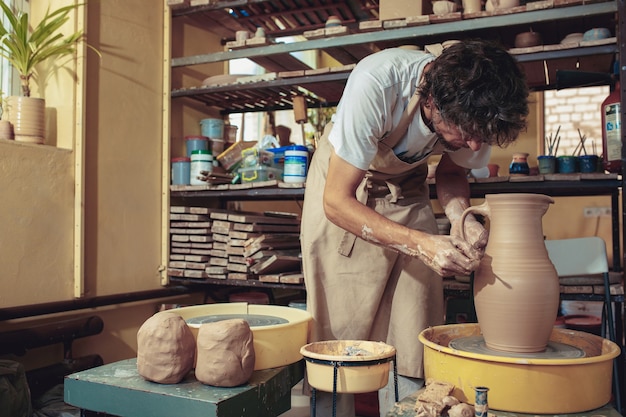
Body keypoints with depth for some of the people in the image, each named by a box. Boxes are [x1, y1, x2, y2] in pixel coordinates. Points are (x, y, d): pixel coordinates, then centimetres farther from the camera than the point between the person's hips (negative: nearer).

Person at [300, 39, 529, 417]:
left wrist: (462, 218, -21)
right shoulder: (375, 84, -35)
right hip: (344, 191, -3)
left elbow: (452, 172, 1)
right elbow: (336, 202, -30)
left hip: (406, 192, 4)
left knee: (411, 341, -2)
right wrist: (420, 243, -40)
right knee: (337, 333, -4)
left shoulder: (474, 111, -21)